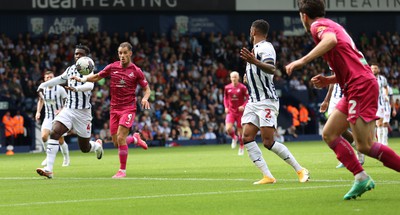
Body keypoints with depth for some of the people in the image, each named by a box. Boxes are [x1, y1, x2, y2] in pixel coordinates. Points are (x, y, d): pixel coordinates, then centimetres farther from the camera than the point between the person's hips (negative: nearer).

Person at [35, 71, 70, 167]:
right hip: (48, 118, 3)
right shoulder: (42, 89, 0)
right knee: (44, 136, -17)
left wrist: (61, 110, -20)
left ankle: (66, 158, 23)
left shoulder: (60, 89, -13)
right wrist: (38, 112, 8)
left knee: (60, 140, -1)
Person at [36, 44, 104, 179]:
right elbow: (59, 79, 30)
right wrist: (43, 85, 27)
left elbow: (89, 86, -30)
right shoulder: (70, 69, 9)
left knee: (84, 148, 5)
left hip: (83, 112, -4)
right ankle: (48, 169, -24)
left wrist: (76, 88, -48)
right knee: (54, 132, -20)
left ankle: (97, 146, 44)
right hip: (68, 110, 4)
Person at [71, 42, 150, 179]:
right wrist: (82, 79, -2)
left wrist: (145, 98, -18)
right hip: (114, 109, 4)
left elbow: (147, 88, 3)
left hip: (128, 108, -4)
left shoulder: (136, 71, -4)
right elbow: (96, 77, 14)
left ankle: (122, 170, -4)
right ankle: (135, 139, 36)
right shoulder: (112, 67, 3)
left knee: (120, 138, -16)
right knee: (116, 143, 4)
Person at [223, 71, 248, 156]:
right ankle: (234, 138, 16)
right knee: (228, 128, -17)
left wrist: (243, 106, -19)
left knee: (240, 130, 4)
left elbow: (247, 98, -3)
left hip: (240, 111, -2)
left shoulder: (242, 87, -9)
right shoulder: (227, 88, 1)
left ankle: (241, 147, 25)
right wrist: (226, 107, 1)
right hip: (231, 111, 2)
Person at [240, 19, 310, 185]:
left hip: (267, 101, -9)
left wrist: (254, 62, -48)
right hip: (253, 102, 9)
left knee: (268, 142, -13)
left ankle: (300, 171, -1)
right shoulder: (256, 48, 17)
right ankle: (267, 176, -9)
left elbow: (272, 69, -33)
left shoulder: (265, 47, -12)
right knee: (247, 138, -6)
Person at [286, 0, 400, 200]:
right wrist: (327, 80, 15)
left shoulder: (318, 25, -5)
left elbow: (331, 40, -31)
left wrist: (303, 60, -33)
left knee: (364, 146, -12)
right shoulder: (331, 26, 24)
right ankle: (361, 178, 5)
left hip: (361, 86, -10)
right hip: (355, 88, 10)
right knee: (329, 134, 9)